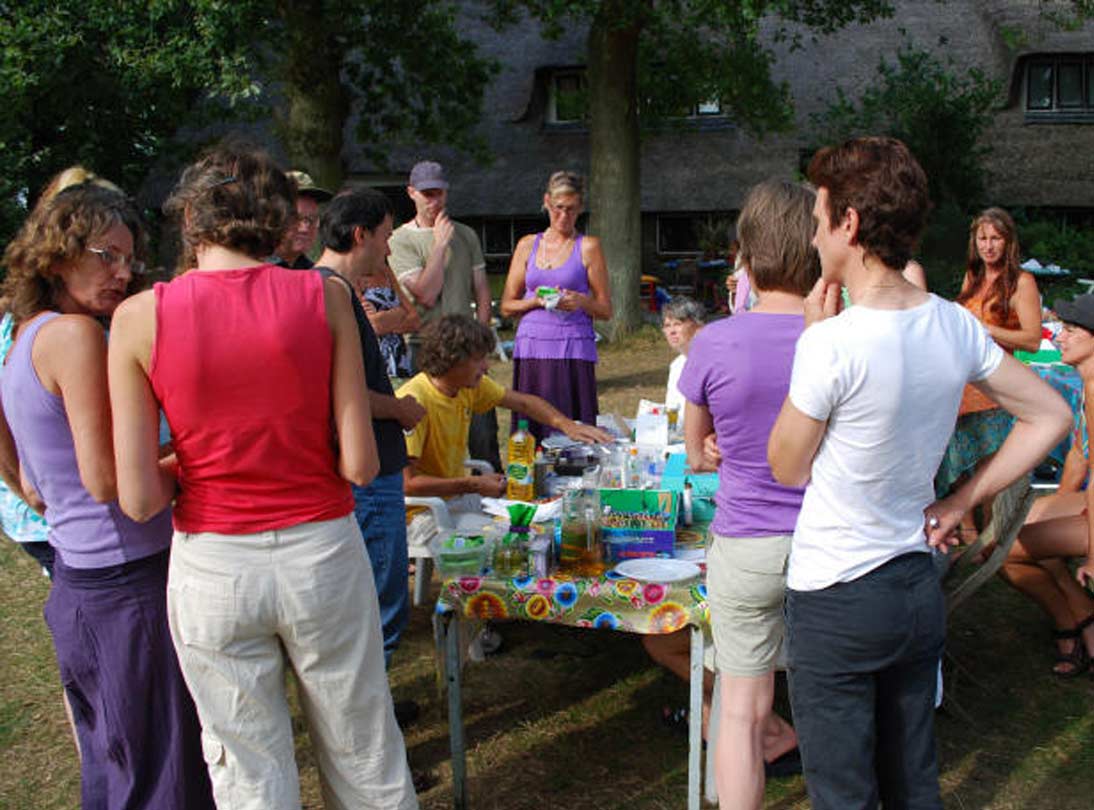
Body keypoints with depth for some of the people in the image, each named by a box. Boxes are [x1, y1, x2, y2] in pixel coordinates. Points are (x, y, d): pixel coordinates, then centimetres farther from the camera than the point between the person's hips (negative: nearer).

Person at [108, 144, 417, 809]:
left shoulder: (140, 317, -8)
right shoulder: (324, 297, -7)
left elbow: (139, 499, -9)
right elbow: (360, 465, -8)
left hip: (212, 572, 0)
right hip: (322, 552, 0)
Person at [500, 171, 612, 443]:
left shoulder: (588, 247, 7)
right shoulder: (527, 245, 15)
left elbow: (606, 310, 7)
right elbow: (506, 306, 14)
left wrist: (580, 301, -13)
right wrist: (536, 301, -5)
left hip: (573, 351, -2)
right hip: (531, 349, 2)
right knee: (531, 433, -3)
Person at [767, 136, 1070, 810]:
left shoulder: (832, 343, -23)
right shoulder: (956, 326, -3)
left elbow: (787, 469, -8)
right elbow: (1050, 416, 9)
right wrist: (959, 503, 7)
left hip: (836, 603, -6)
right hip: (919, 589, 7)